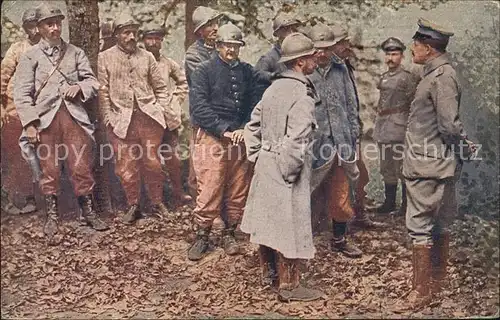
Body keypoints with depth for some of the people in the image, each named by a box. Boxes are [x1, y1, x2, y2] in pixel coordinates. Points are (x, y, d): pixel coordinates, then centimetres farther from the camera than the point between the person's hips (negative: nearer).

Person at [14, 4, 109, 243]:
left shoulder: (76, 53, 14)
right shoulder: (31, 56, 7)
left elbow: (92, 81, 15)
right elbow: (22, 93, 1)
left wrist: (80, 87, -8)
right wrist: (29, 123, -9)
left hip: (74, 116, 1)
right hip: (45, 119, -1)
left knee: (82, 167, 0)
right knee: (49, 171, 4)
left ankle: (87, 212, 15)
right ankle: (51, 218, 14)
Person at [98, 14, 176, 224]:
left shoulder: (147, 57, 12)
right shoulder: (105, 58, 5)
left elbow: (161, 87, 14)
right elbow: (103, 91, 1)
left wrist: (166, 111, 5)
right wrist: (108, 118, -6)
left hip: (149, 116, 1)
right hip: (122, 119, -1)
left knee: (152, 162, 2)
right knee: (126, 166, 2)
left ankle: (157, 202, 19)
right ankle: (133, 206, 17)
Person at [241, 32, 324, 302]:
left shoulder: (274, 87, 7)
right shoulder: (302, 97, -18)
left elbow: (253, 125, 13)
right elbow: (296, 142, -25)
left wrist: (256, 156, 15)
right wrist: (290, 172, -13)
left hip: (266, 163, 8)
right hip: (285, 169, -8)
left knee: (267, 219, 18)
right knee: (289, 225, 2)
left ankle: (268, 273, 34)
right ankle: (288, 286, 13)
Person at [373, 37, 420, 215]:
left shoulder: (407, 77, -8)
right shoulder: (384, 77, 14)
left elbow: (414, 102, -9)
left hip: (398, 126, -8)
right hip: (383, 126, 8)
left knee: (402, 166, -4)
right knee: (386, 167, 13)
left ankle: (406, 204, 4)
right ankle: (389, 202, 23)